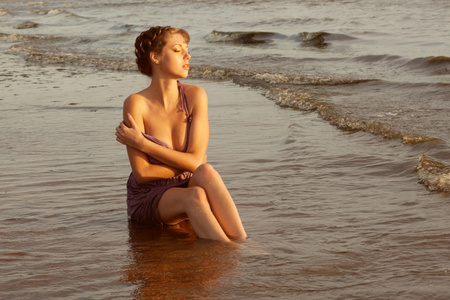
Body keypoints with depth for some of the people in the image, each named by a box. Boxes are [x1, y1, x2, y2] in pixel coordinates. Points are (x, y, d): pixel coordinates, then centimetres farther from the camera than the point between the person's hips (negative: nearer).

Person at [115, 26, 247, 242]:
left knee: (206, 172, -32)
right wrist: (187, 165, -10)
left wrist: (141, 142, -16)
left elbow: (195, 160, -14)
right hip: (148, 199, -2)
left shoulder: (195, 95, -7)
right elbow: (142, 173, -16)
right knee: (195, 196, -34)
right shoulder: (136, 104, -15)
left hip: (186, 187, 3)